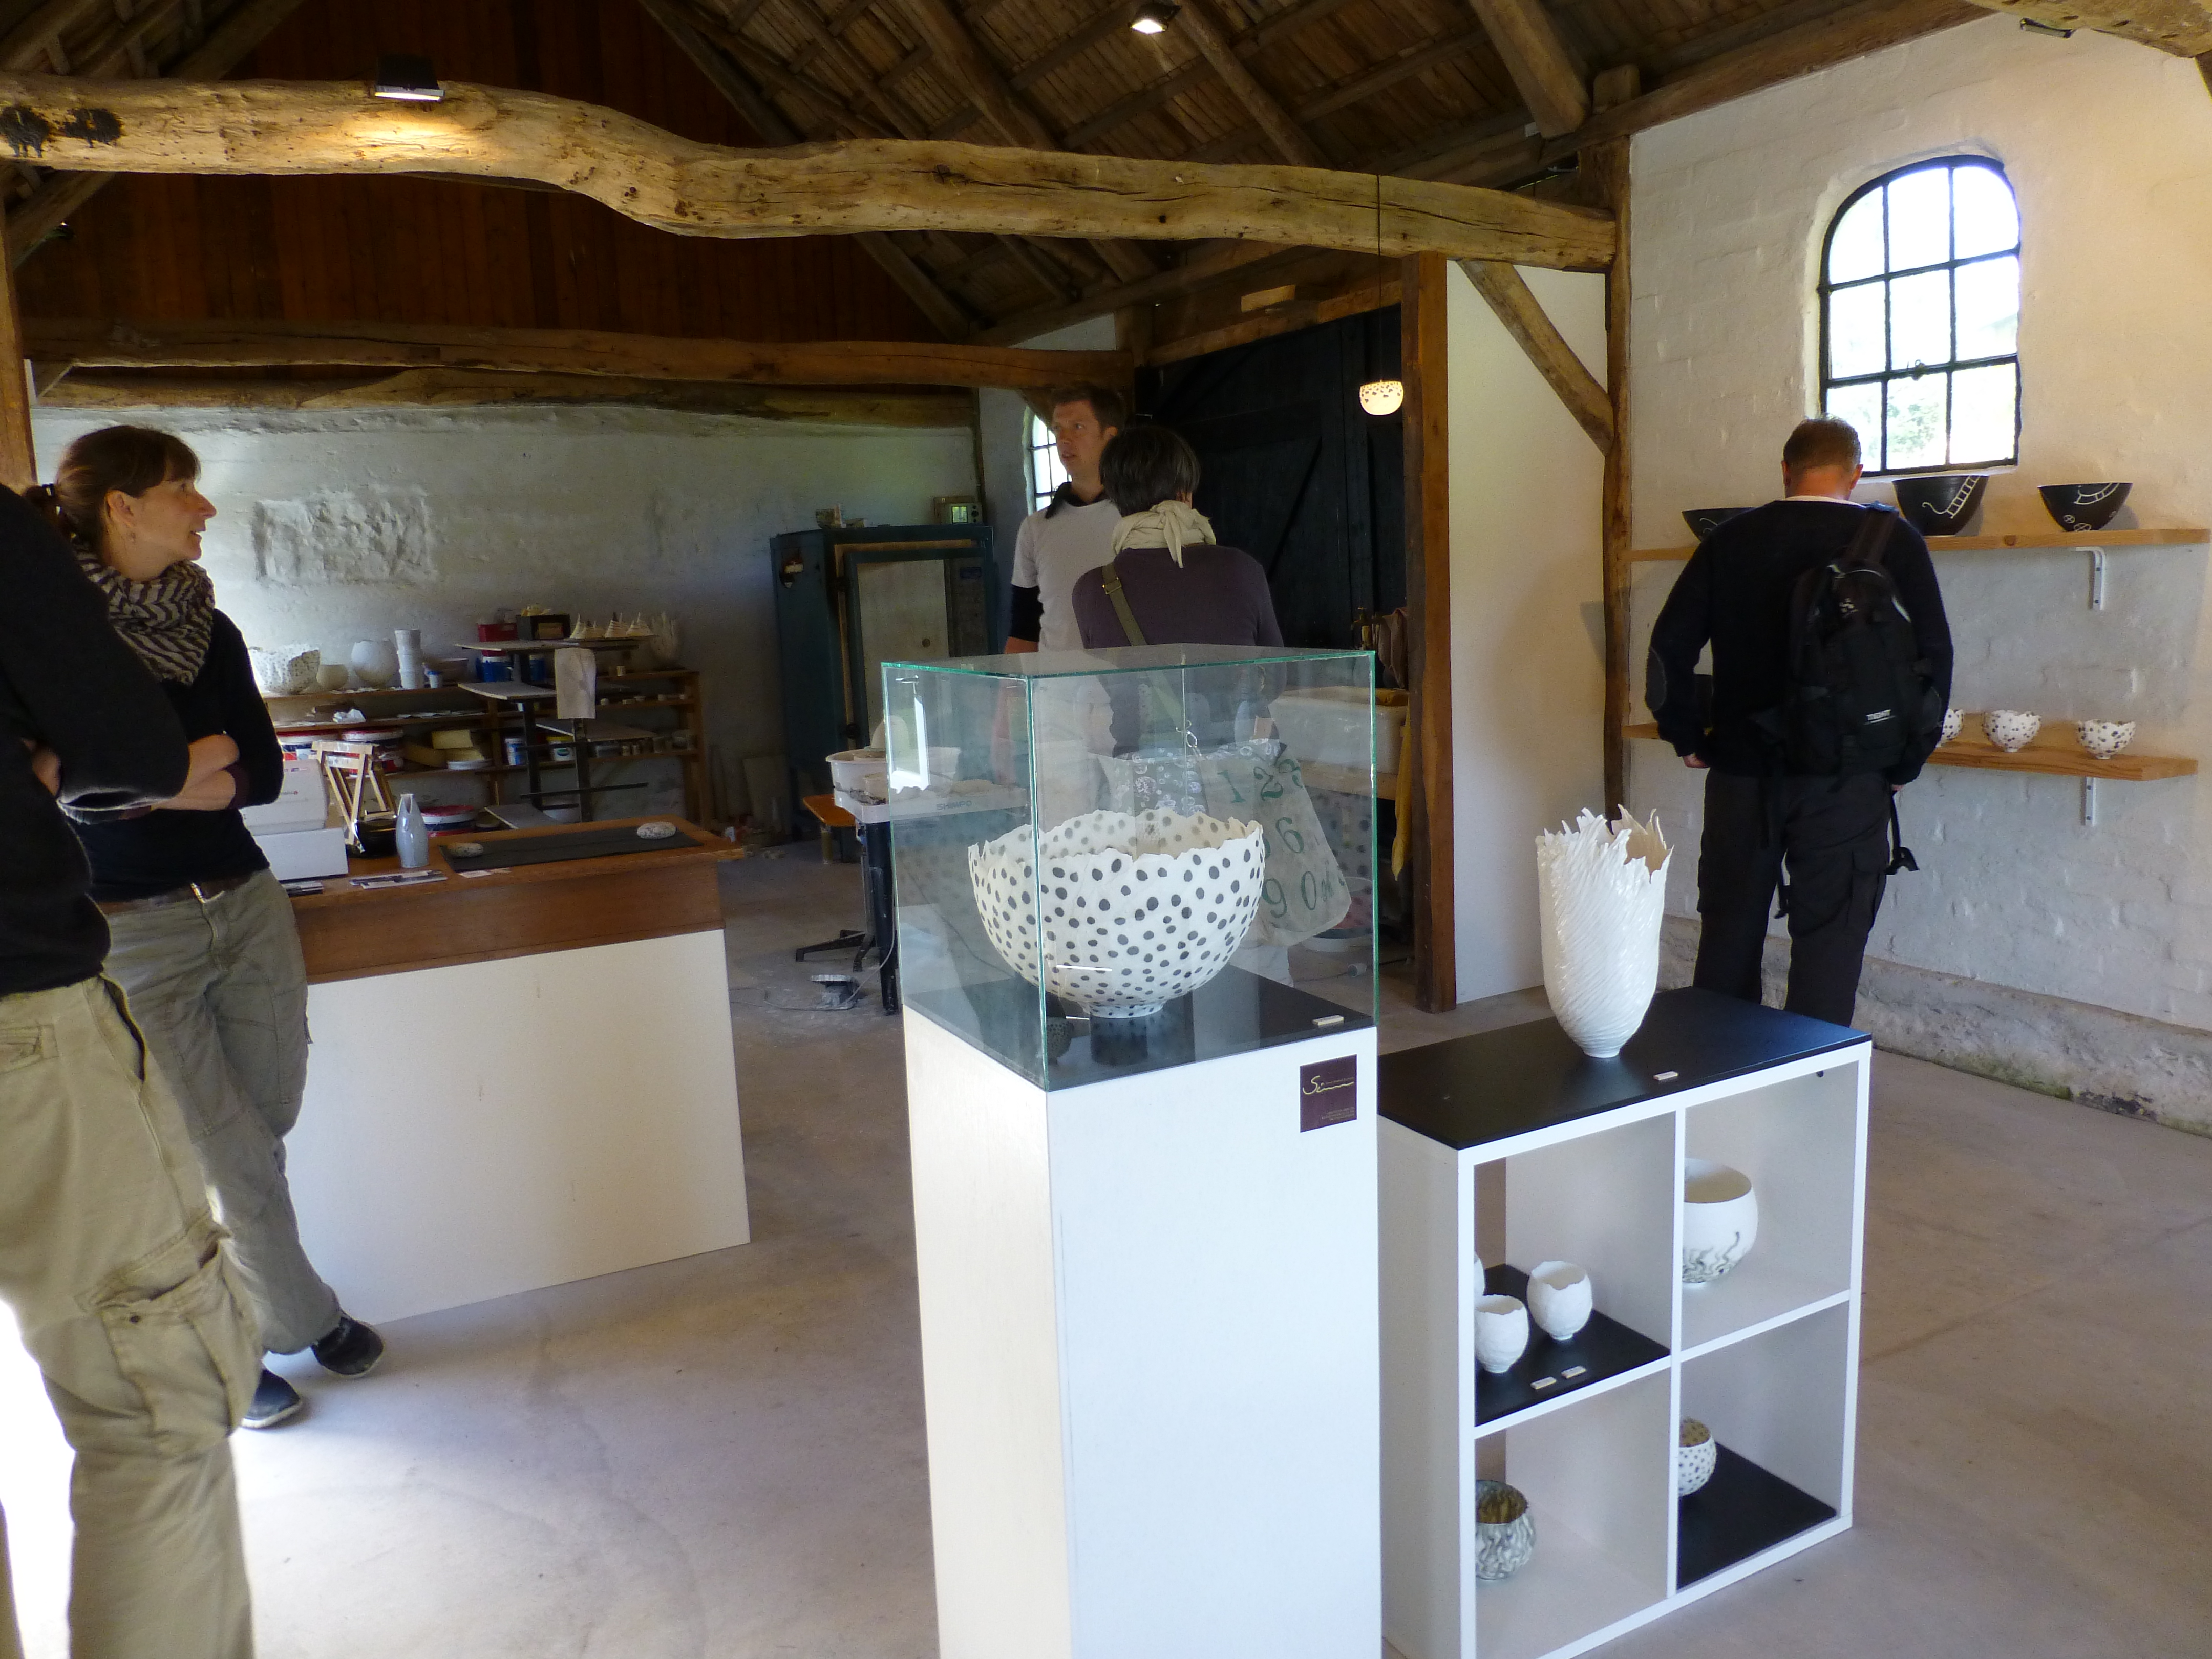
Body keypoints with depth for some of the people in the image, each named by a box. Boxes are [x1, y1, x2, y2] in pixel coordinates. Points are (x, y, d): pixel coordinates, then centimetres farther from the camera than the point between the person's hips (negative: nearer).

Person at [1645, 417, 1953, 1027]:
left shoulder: (1729, 539, 3)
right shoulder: (1892, 540, -2)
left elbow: (1669, 648, 0)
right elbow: (1932, 656, -6)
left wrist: (1689, 739, 8)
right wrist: (1906, 762, 2)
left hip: (1741, 770, 3)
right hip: (1846, 781, -2)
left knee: (1728, 936, 13)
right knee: (1827, 946, 4)